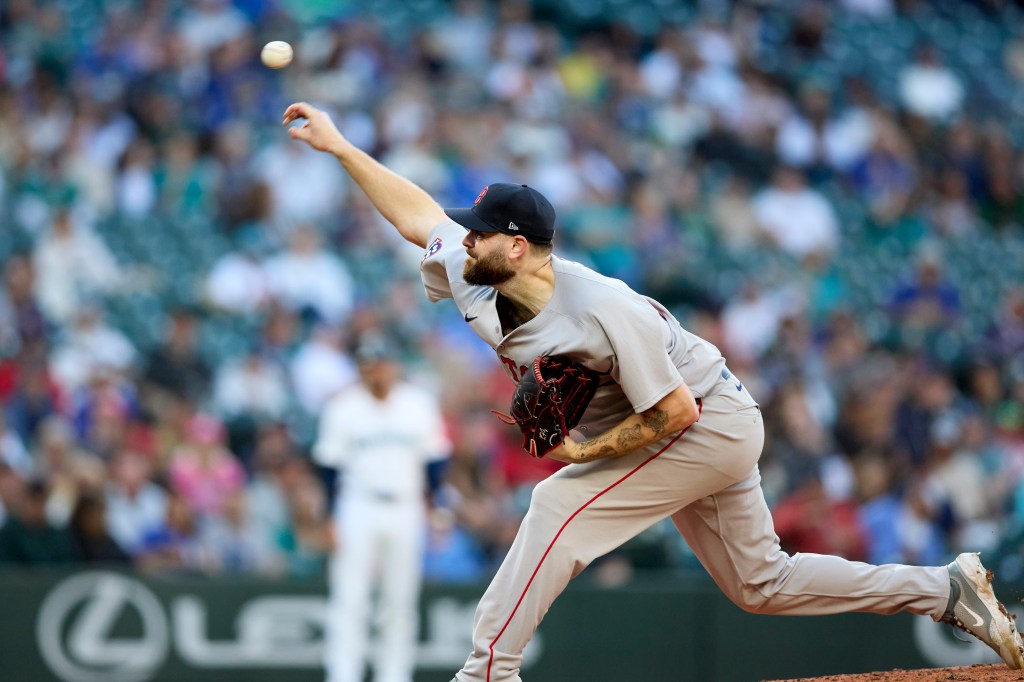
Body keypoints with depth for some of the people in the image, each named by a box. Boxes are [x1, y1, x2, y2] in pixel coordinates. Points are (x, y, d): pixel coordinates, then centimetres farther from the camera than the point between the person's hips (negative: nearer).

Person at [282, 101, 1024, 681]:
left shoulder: (604, 311, -32)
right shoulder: (488, 285, -10)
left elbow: (673, 412, -30)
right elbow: (420, 214, 0)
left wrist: (584, 451, -23)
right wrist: (340, 146, -4)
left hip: (709, 423, -9)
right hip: (709, 433, 9)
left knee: (563, 502, -19)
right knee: (761, 582, 14)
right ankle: (947, 590, 18)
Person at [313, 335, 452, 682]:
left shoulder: (420, 404, 5)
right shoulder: (342, 407, -1)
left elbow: (434, 459, 9)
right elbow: (329, 463, -1)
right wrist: (330, 519, -7)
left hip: (406, 510, 2)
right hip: (358, 507, -2)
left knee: (401, 601, 6)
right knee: (349, 599, -9)